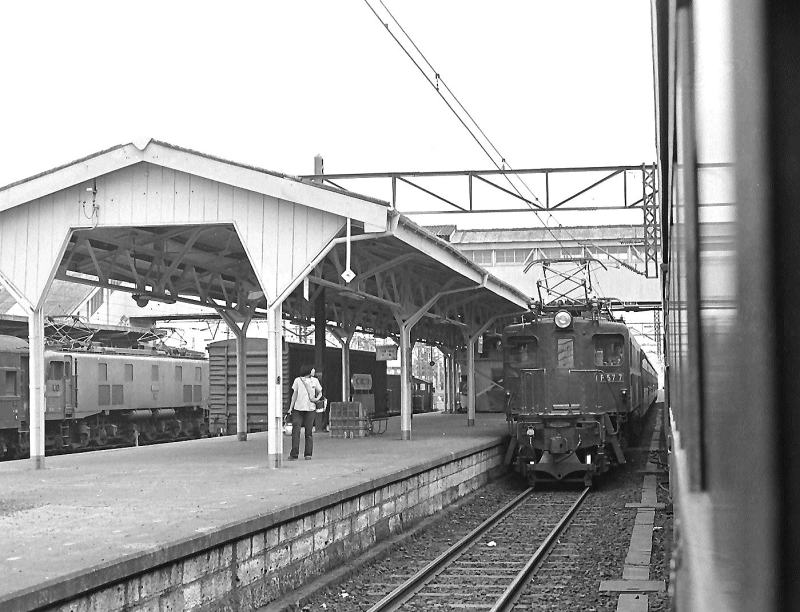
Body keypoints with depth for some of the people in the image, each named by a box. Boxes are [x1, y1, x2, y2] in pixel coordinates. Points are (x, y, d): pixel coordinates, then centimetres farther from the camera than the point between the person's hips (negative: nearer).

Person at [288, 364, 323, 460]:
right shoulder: (297, 380, 7)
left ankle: (308, 454, 7)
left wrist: (317, 398, -3)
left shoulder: (315, 381, 11)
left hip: (310, 409, 1)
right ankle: (294, 455, -6)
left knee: (309, 432, 0)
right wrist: (291, 407, 6)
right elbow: (294, 394, 10)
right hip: (298, 409, -1)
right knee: (295, 431, -8)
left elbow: (320, 392, 19)